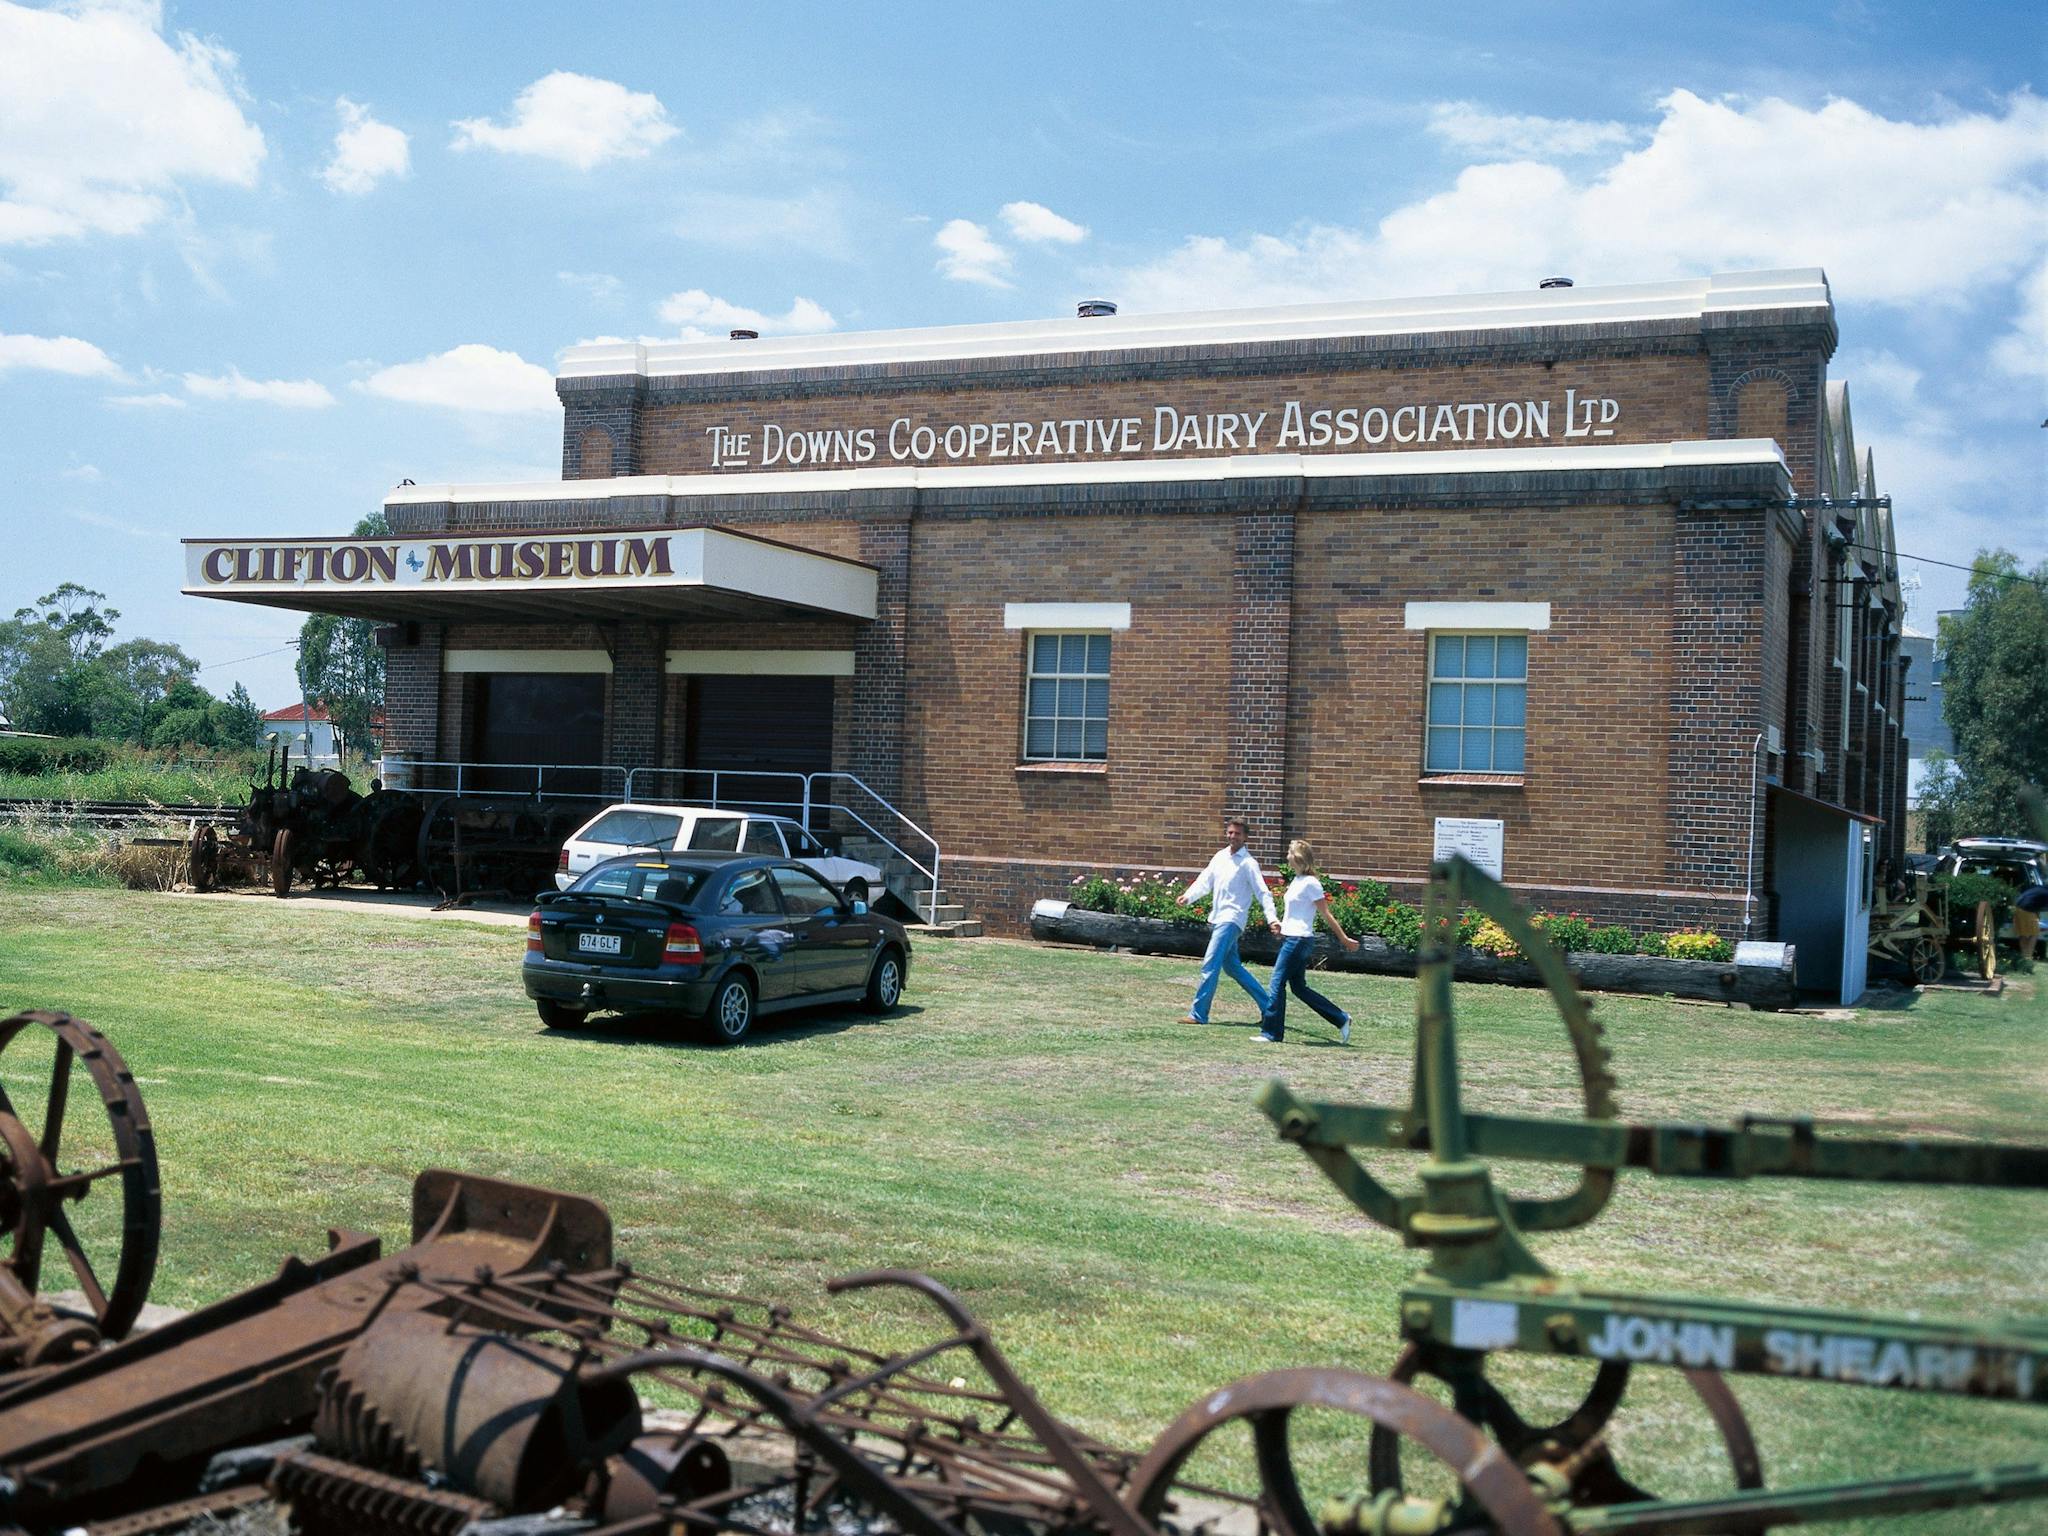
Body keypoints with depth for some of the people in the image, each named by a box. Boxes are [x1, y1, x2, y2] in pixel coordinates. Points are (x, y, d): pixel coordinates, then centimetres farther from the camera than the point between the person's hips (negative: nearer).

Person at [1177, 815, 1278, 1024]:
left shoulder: (1248, 863, -8)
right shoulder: (1220, 856, 12)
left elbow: (1262, 893, -12)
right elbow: (1205, 880, 9)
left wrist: (1272, 918, -25)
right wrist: (1188, 896, -8)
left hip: (1231, 920, -8)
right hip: (1217, 919, 8)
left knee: (1210, 965, -13)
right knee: (1233, 967, 14)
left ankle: (1198, 1014, -9)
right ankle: (1268, 1006, 23)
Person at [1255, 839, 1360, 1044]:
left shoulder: (1310, 883, -14)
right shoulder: (1297, 881, 12)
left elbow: (1326, 915, -12)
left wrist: (1344, 940, -8)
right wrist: (1281, 925, 17)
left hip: (1299, 940, -10)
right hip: (1291, 938, 10)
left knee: (1276, 984, -6)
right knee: (1299, 987, 12)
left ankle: (1271, 1033, 0)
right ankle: (1341, 1020, 19)